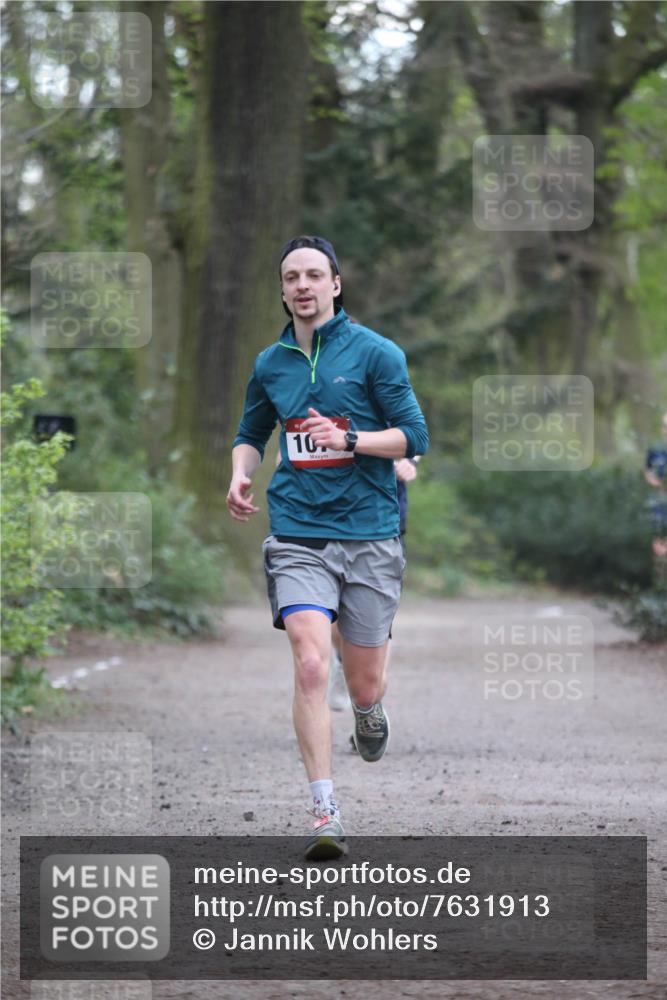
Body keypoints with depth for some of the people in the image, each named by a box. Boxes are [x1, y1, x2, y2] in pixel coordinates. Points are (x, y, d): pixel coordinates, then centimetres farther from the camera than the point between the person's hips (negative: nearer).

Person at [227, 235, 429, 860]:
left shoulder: (374, 352, -1)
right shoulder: (270, 364, 10)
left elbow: (414, 436, -3)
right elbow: (250, 434, 26)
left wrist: (348, 440, -18)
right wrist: (240, 476, 4)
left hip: (368, 534, -1)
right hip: (298, 536, 1)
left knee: (363, 683, 7)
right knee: (310, 666, -17)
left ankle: (370, 711, 46)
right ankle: (324, 812, -16)